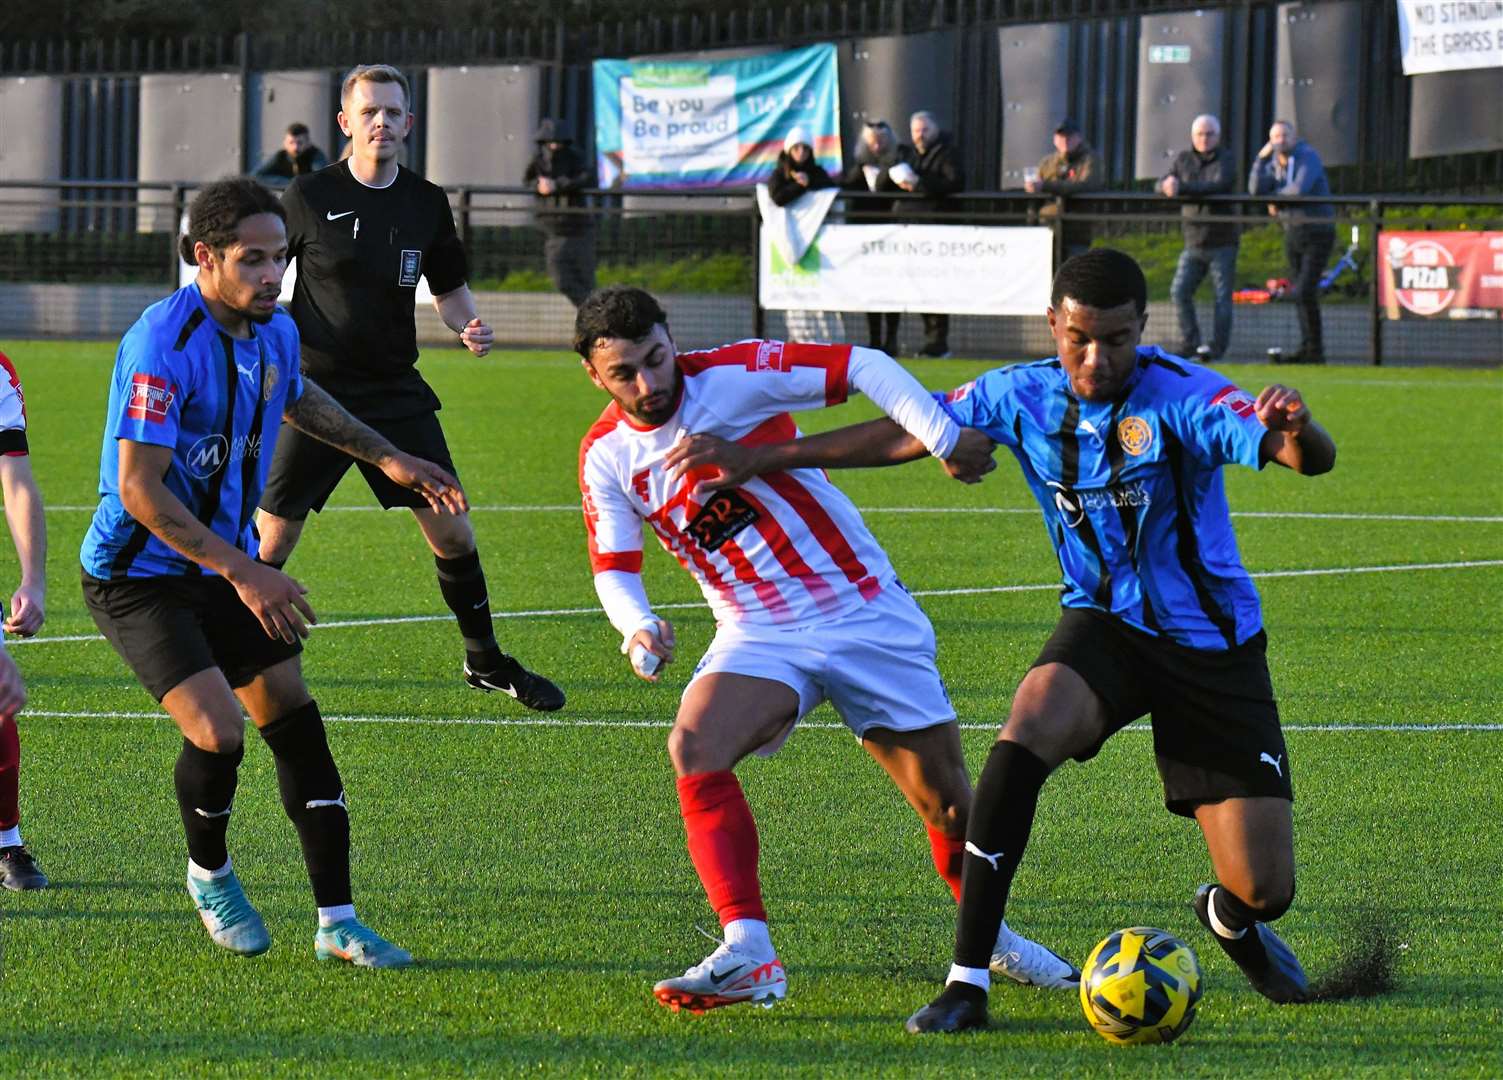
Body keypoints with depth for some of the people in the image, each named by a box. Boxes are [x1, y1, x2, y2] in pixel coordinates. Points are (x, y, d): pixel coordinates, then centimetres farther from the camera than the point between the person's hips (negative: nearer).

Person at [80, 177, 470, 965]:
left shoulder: (275, 332, 2)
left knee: (297, 722, 2)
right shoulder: (162, 346, -25)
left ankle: (337, 923, 9)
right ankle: (209, 874, 10)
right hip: (138, 576, -8)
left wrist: (387, 458, 28)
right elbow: (139, 491, -28)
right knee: (217, 730, -20)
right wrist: (242, 572, -30)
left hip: (226, 566, 8)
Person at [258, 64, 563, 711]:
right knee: (270, 544, -6)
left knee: (452, 532, 3)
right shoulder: (309, 197, -5)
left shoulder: (427, 203, 6)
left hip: (397, 391, 4)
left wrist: (469, 328, -2)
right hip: (316, 390, -3)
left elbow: (449, 289, 18)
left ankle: (485, 662, 21)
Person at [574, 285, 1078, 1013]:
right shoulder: (606, 457, -1)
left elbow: (865, 367, -15)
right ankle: (747, 955, -32)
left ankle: (989, 935, 30)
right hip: (757, 638, 2)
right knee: (694, 748, -28)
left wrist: (945, 440, -28)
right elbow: (613, 568, 2)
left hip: (865, 612, -2)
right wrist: (638, 628, -20)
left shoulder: (735, 375, -12)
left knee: (946, 801, 2)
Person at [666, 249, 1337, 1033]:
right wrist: (767, 459, 11)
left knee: (1264, 889, -7)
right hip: (1104, 623, 2)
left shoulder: (1182, 397, -19)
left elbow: (1314, 460, -31)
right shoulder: (1022, 397, -5)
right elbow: (906, 434, 8)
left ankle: (1230, 916, 36)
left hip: (1212, 646, -2)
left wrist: (1296, 430, -55)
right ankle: (967, 982, -26)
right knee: (1025, 734, -32)